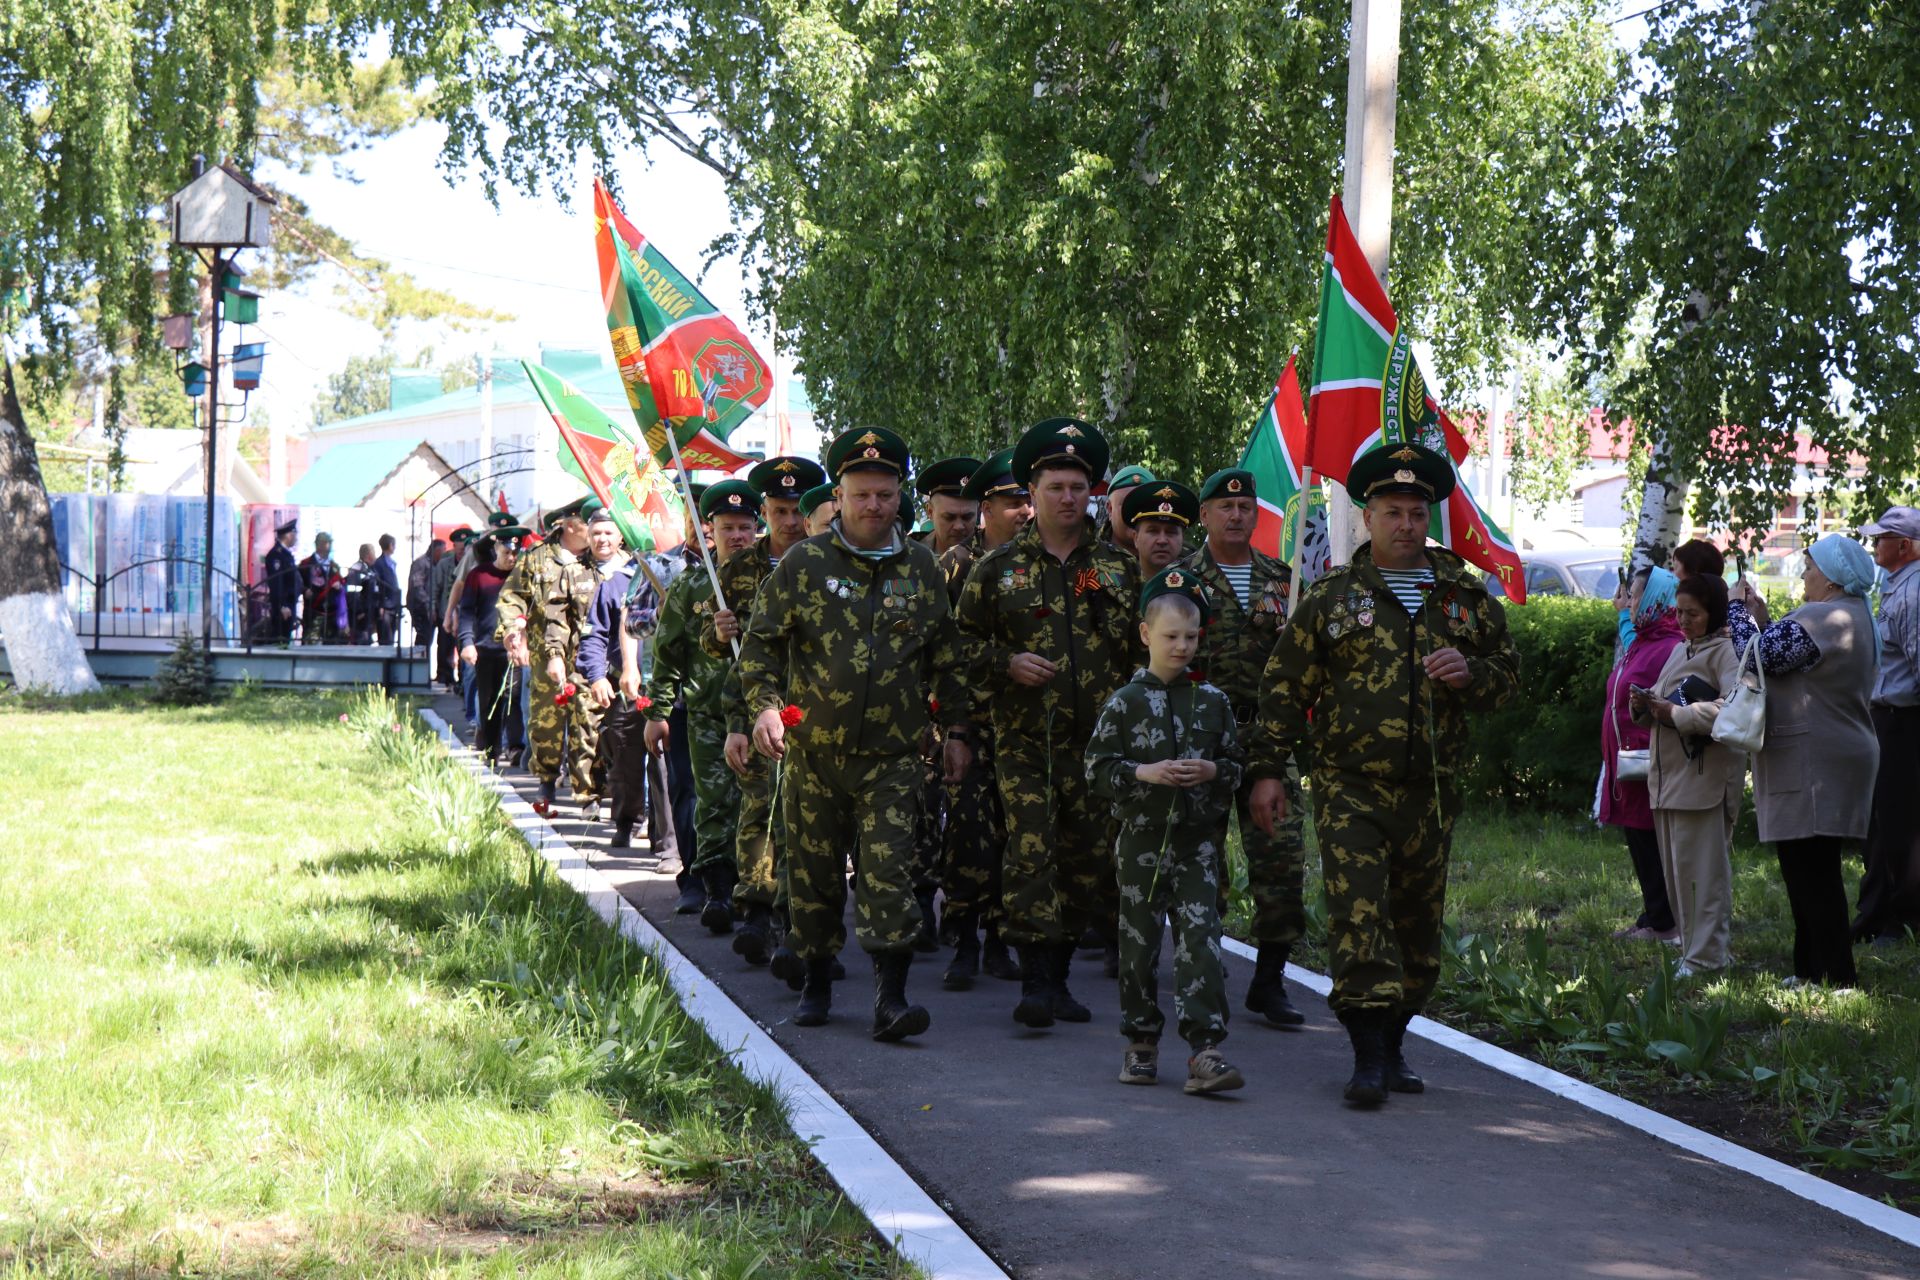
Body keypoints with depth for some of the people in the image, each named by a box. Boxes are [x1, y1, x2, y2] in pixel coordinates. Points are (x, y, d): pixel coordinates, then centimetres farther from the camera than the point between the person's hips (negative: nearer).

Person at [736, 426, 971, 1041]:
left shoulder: (920, 566, 7)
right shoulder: (803, 563, 0)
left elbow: (945, 655, 15)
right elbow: (761, 641, 3)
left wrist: (955, 728, 12)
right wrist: (764, 705, -12)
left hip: (892, 753, 0)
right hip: (813, 750, 0)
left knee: (889, 870, -11)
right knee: (813, 870, 8)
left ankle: (891, 997, -13)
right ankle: (816, 982, 25)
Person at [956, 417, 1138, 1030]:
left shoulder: (1117, 569, 11)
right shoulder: (997, 568, 5)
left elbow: (1142, 645, 17)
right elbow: (962, 641, 7)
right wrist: (1006, 663, -10)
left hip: (1097, 739, 3)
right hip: (1025, 739, -3)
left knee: (1085, 855, 6)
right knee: (1031, 851, -12)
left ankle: (1058, 976, 18)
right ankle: (1036, 980, -10)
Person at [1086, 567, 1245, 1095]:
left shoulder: (1213, 701, 7)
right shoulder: (1124, 703, 0)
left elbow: (1237, 765, 12)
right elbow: (1097, 770, -2)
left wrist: (1213, 771, -9)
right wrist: (1144, 773, -15)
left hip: (1198, 839, 1)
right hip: (1142, 838, -1)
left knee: (1200, 938, -9)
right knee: (1139, 941, 6)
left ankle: (1205, 1050, -12)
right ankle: (1142, 1041, 21)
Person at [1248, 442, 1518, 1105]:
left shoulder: (1466, 595, 10)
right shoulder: (1332, 596, 3)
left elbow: (1508, 672, 17)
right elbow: (1284, 684, 5)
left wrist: (1470, 674, -6)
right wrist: (1268, 769, -1)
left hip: (1430, 790, 3)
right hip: (1350, 786, -3)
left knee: (1418, 924, 9)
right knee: (1358, 919, -12)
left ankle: (1394, 1043, 24)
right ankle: (1369, 1056, -10)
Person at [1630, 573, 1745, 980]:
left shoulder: (1726, 652, -9)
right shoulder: (1680, 650, 19)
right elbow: (1664, 702, 26)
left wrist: (1675, 714, -21)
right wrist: (1644, 704, 3)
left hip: (1707, 775, -9)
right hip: (1668, 775, 9)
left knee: (1703, 867, -6)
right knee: (1676, 867, 11)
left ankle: (1707, 954, -2)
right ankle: (1693, 946, 19)